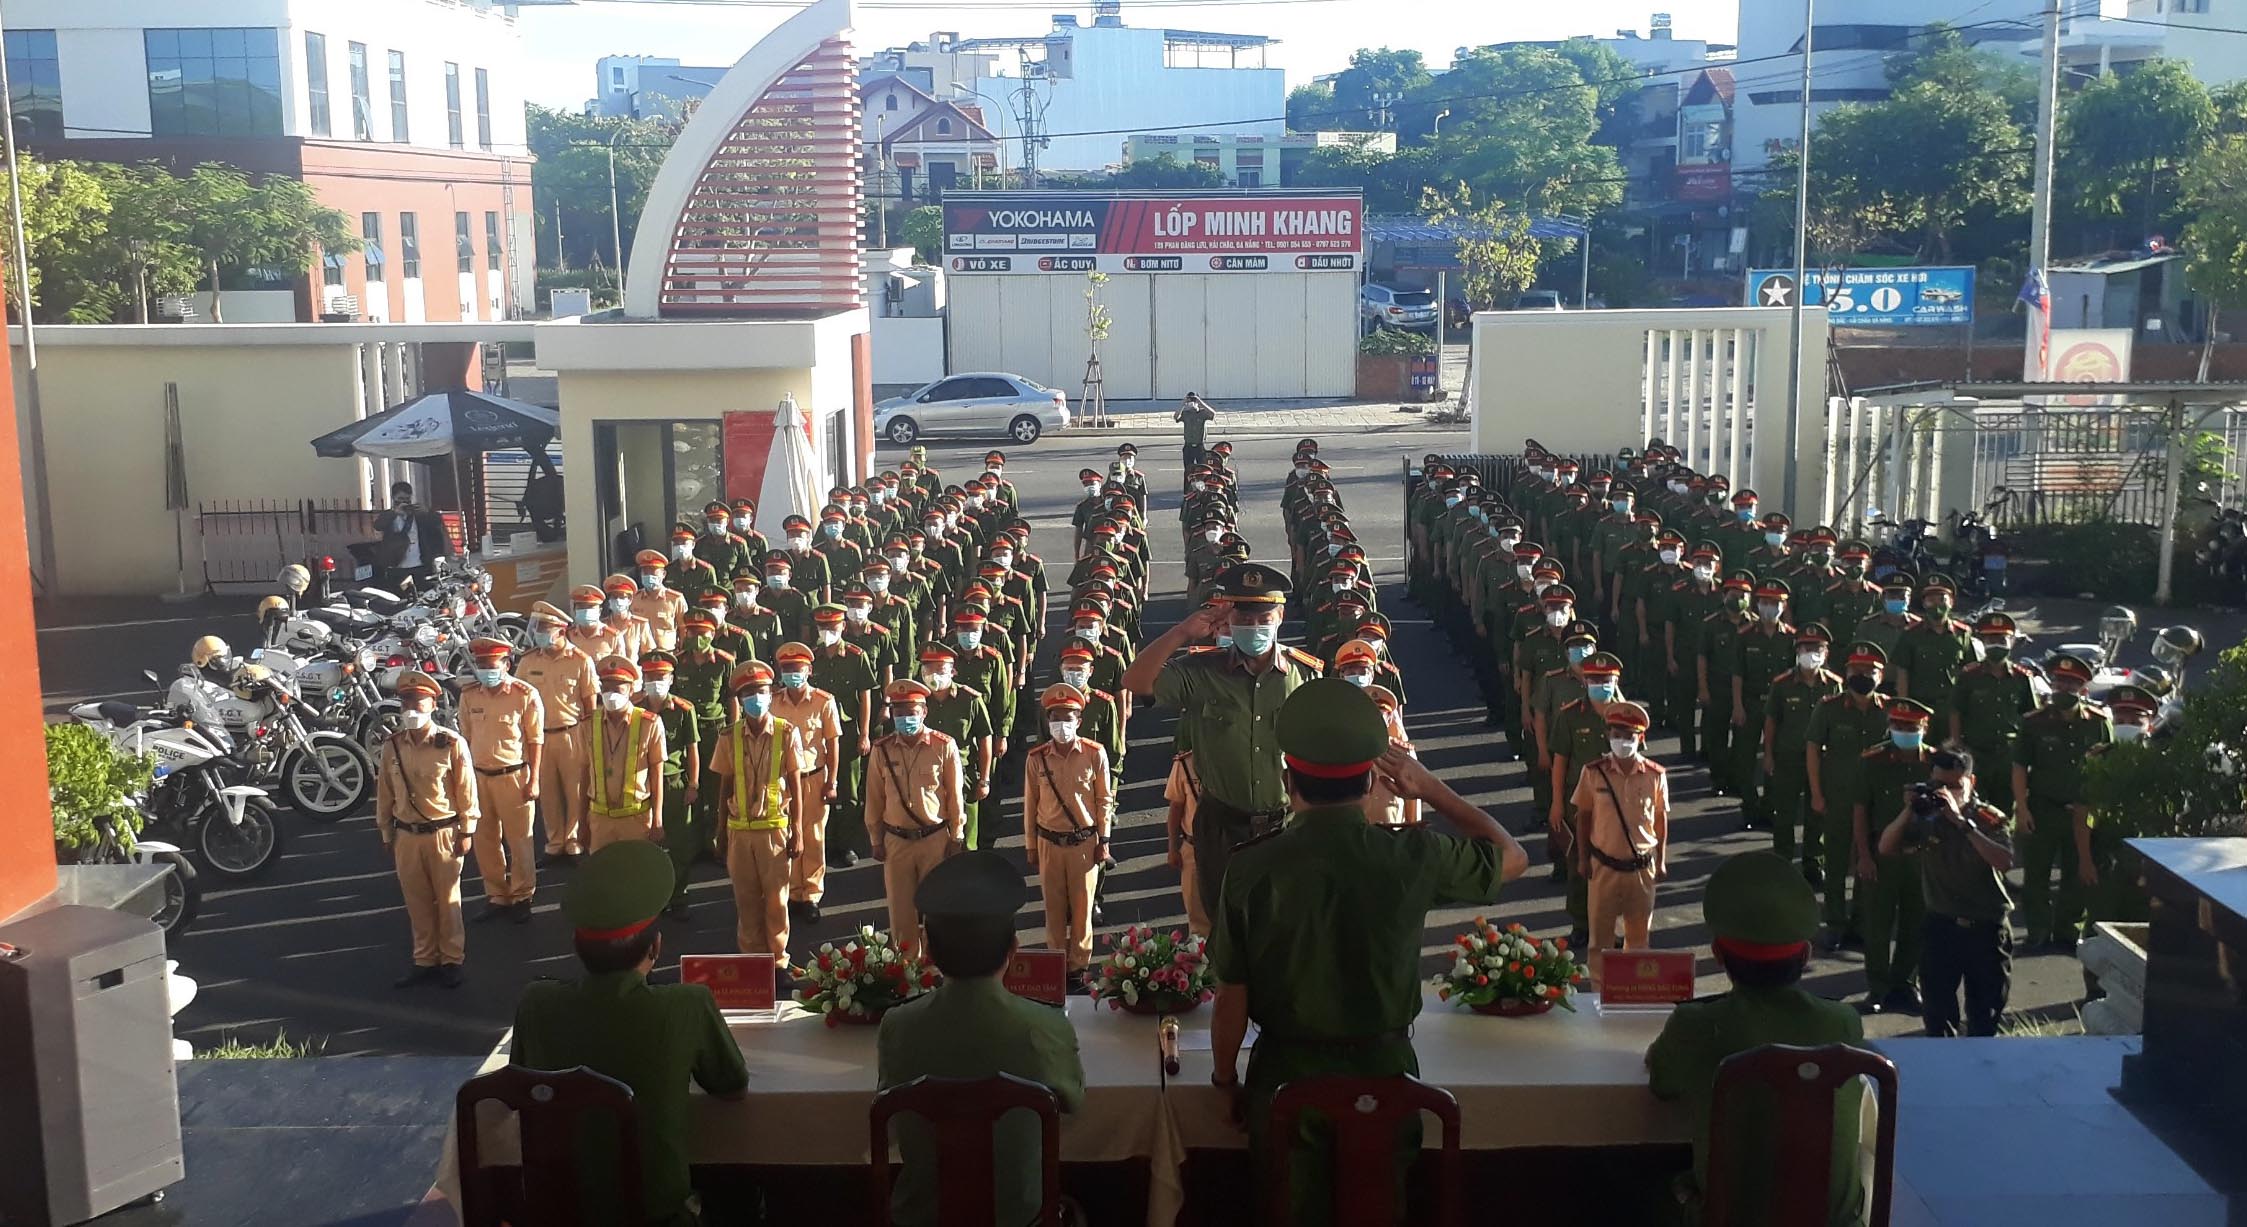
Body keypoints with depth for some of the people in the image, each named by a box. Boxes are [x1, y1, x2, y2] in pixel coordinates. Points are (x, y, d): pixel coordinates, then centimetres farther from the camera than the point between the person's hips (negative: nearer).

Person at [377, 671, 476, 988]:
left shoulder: (452, 744, -9)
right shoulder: (392, 746, 2)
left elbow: (466, 791, -6)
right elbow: (384, 795, 8)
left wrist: (466, 834, -6)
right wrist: (387, 836, 10)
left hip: (443, 833, -3)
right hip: (407, 836, 3)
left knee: (447, 900, 6)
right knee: (417, 902, 11)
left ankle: (451, 960, 18)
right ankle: (424, 960, 23)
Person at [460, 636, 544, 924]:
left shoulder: (525, 694, -9)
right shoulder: (469, 695, 3)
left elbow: (536, 740, -6)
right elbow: (466, 737, 12)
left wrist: (533, 780, -8)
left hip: (513, 775, -4)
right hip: (479, 776, 4)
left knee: (519, 839, 3)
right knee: (485, 840, 11)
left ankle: (522, 897, 16)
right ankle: (496, 896, 24)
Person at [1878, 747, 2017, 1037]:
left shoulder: (1990, 819, -8)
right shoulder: (1927, 817, -1)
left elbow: (2004, 862, -25)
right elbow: (1886, 848, -4)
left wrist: (1962, 822, -30)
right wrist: (1908, 811, -17)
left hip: (1986, 928, -2)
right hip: (1941, 926, 2)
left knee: (1986, 1018, 10)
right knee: (1936, 1014, 7)